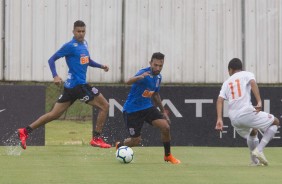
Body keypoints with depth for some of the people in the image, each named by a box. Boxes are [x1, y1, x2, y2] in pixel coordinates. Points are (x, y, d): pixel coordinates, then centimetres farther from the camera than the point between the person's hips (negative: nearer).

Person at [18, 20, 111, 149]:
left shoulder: (84, 44, 14)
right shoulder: (70, 46, -11)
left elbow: (88, 61, 30)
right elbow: (52, 59, -11)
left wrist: (101, 66, 14)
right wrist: (55, 76, -25)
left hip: (71, 85, 9)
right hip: (78, 85, -9)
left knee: (54, 114, 10)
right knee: (104, 106, -3)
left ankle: (25, 131, 9)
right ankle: (96, 138, 1)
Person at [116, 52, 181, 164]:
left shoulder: (158, 77, 2)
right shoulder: (144, 73, -23)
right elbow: (128, 82, -45)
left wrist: (163, 111, 23)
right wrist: (139, 77, -67)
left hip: (147, 107, 6)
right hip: (132, 110, -6)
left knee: (165, 126, -13)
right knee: (136, 140, -2)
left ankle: (168, 156, 6)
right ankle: (119, 146, 33)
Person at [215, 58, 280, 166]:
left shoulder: (226, 83, 22)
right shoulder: (247, 75, 12)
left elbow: (220, 100, 7)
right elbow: (253, 83, -13)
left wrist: (219, 119, -3)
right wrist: (259, 102, -23)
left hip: (234, 119, 6)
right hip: (246, 112, -6)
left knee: (252, 132, 34)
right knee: (275, 122, 11)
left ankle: (254, 160, 31)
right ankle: (259, 150, -4)